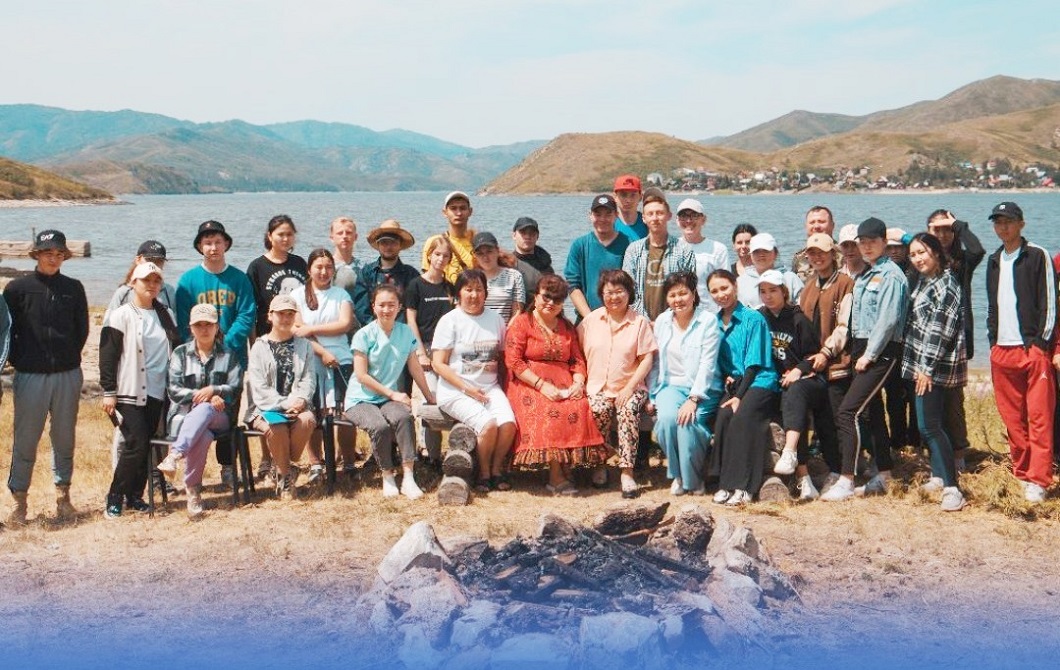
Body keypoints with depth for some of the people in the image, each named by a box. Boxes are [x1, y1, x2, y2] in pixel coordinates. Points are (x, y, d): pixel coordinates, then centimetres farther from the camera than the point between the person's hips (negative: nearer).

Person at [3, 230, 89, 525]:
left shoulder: (73, 288, 6)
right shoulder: (18, 288, -2)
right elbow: (6, 330, 3)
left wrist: (68, 358, 8)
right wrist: (20, 360, 2)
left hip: (68, 376, 2)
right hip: (30, 377, -2)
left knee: (64, 439, 10)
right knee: (25, 440, 2)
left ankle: (63, 495, 21)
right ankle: (19, 500, 12)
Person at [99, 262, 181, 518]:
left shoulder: (167, 315, 13)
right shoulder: (120, 316, -4)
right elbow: (107, 357, -6)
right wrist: (108, 391, -11)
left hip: (156, 392, 5)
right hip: (128, 393, -5)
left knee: (145, 445, 6)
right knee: (136, 444, -11)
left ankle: (135, 495, 17)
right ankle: (115, 498, 1)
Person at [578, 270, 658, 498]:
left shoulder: (640, 322, 5)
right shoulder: (591, 320, 11)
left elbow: (647, 359, -1)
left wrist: (630, 387, -12)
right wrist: (579, 382, -4)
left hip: (629, 387, -1)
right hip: (596, 387, 1)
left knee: (629, 410, -32)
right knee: (599, 409, -31)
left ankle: (627, 473, -30)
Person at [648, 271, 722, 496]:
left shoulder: (708, 321, -7)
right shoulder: (662, 321, 8)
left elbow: (707, 364, -13)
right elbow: (655, 362, 11)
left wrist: (693, 399, -20)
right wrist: (652, 395, 4)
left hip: (702, 388, -3)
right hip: (671, 385, 3)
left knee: (688, 420, -31)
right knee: (667, 418, -29)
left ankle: (694, 478, -7)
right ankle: (677, 475, -7)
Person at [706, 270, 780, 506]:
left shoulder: (753, 319, -5)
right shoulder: (714, 323, 12)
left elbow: (754, 363, -9)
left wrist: (740, 396, -17)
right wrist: (726, 377, -6)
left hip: (759, 381, -4)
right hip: (733, 383, 4)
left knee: (742, 416, -31)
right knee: (723, 416, -26)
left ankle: (743, 486, -29)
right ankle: (724, 483, -23)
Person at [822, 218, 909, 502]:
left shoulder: (891, 275, -10)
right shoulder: (863, 276, 17)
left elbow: (888, 320, -17)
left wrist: (869, 355, -16)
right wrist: (857, 352, 9)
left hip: (882, 352, -9)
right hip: (863, 350, 9)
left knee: (848, 412, -15)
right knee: (873, 412, 13)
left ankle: (846, 481, -14)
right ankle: (883, 476, 23)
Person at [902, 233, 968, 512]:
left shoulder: (946, 284, -13)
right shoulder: (923, 281, 14)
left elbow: (941, 331, -18)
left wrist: (927, 368, -18)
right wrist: (920, 367, 15)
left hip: (934, 365, -9)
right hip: (920, 364, 9)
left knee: (929, 426, -13)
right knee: (933, 424, 15)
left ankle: (952, 489, -13)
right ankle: (938, 477, 26)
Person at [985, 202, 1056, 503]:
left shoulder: (1038, 256, -2)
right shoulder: (994, 261, 17)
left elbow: (1049, 302, -6)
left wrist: (1043, 343, -11)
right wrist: (993, 340, 14)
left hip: (1033, 348, -6)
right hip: (1002, 351, 6)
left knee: (1039, 417, -6)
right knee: (1012, 418, 8)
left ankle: (1038, 480, -6)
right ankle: (1021, 472, 16)